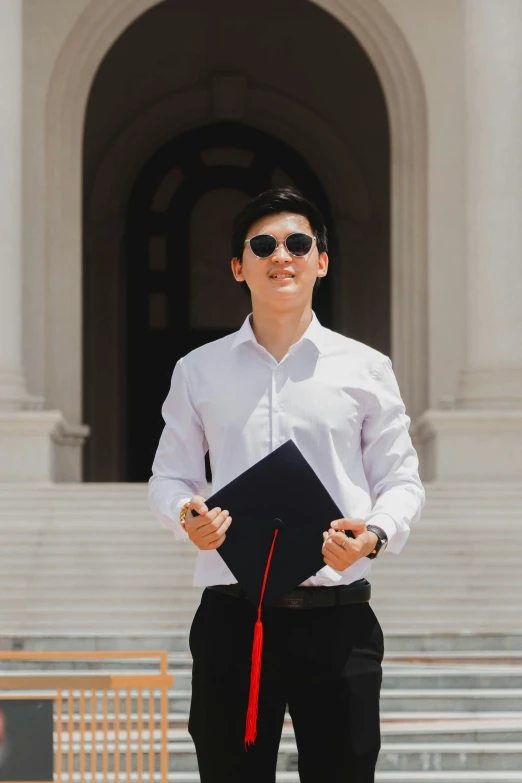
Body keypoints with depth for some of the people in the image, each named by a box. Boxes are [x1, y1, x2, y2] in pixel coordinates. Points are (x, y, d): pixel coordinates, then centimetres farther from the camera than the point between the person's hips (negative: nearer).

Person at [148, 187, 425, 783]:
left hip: (337, 616, 0)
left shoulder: (365, 369, 8)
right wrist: (187, 516, -10)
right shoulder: (199, 371, 10)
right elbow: (168, 476, 13)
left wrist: (374, 534, -12)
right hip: (231, 615, 1)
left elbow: (400, 480, 9)